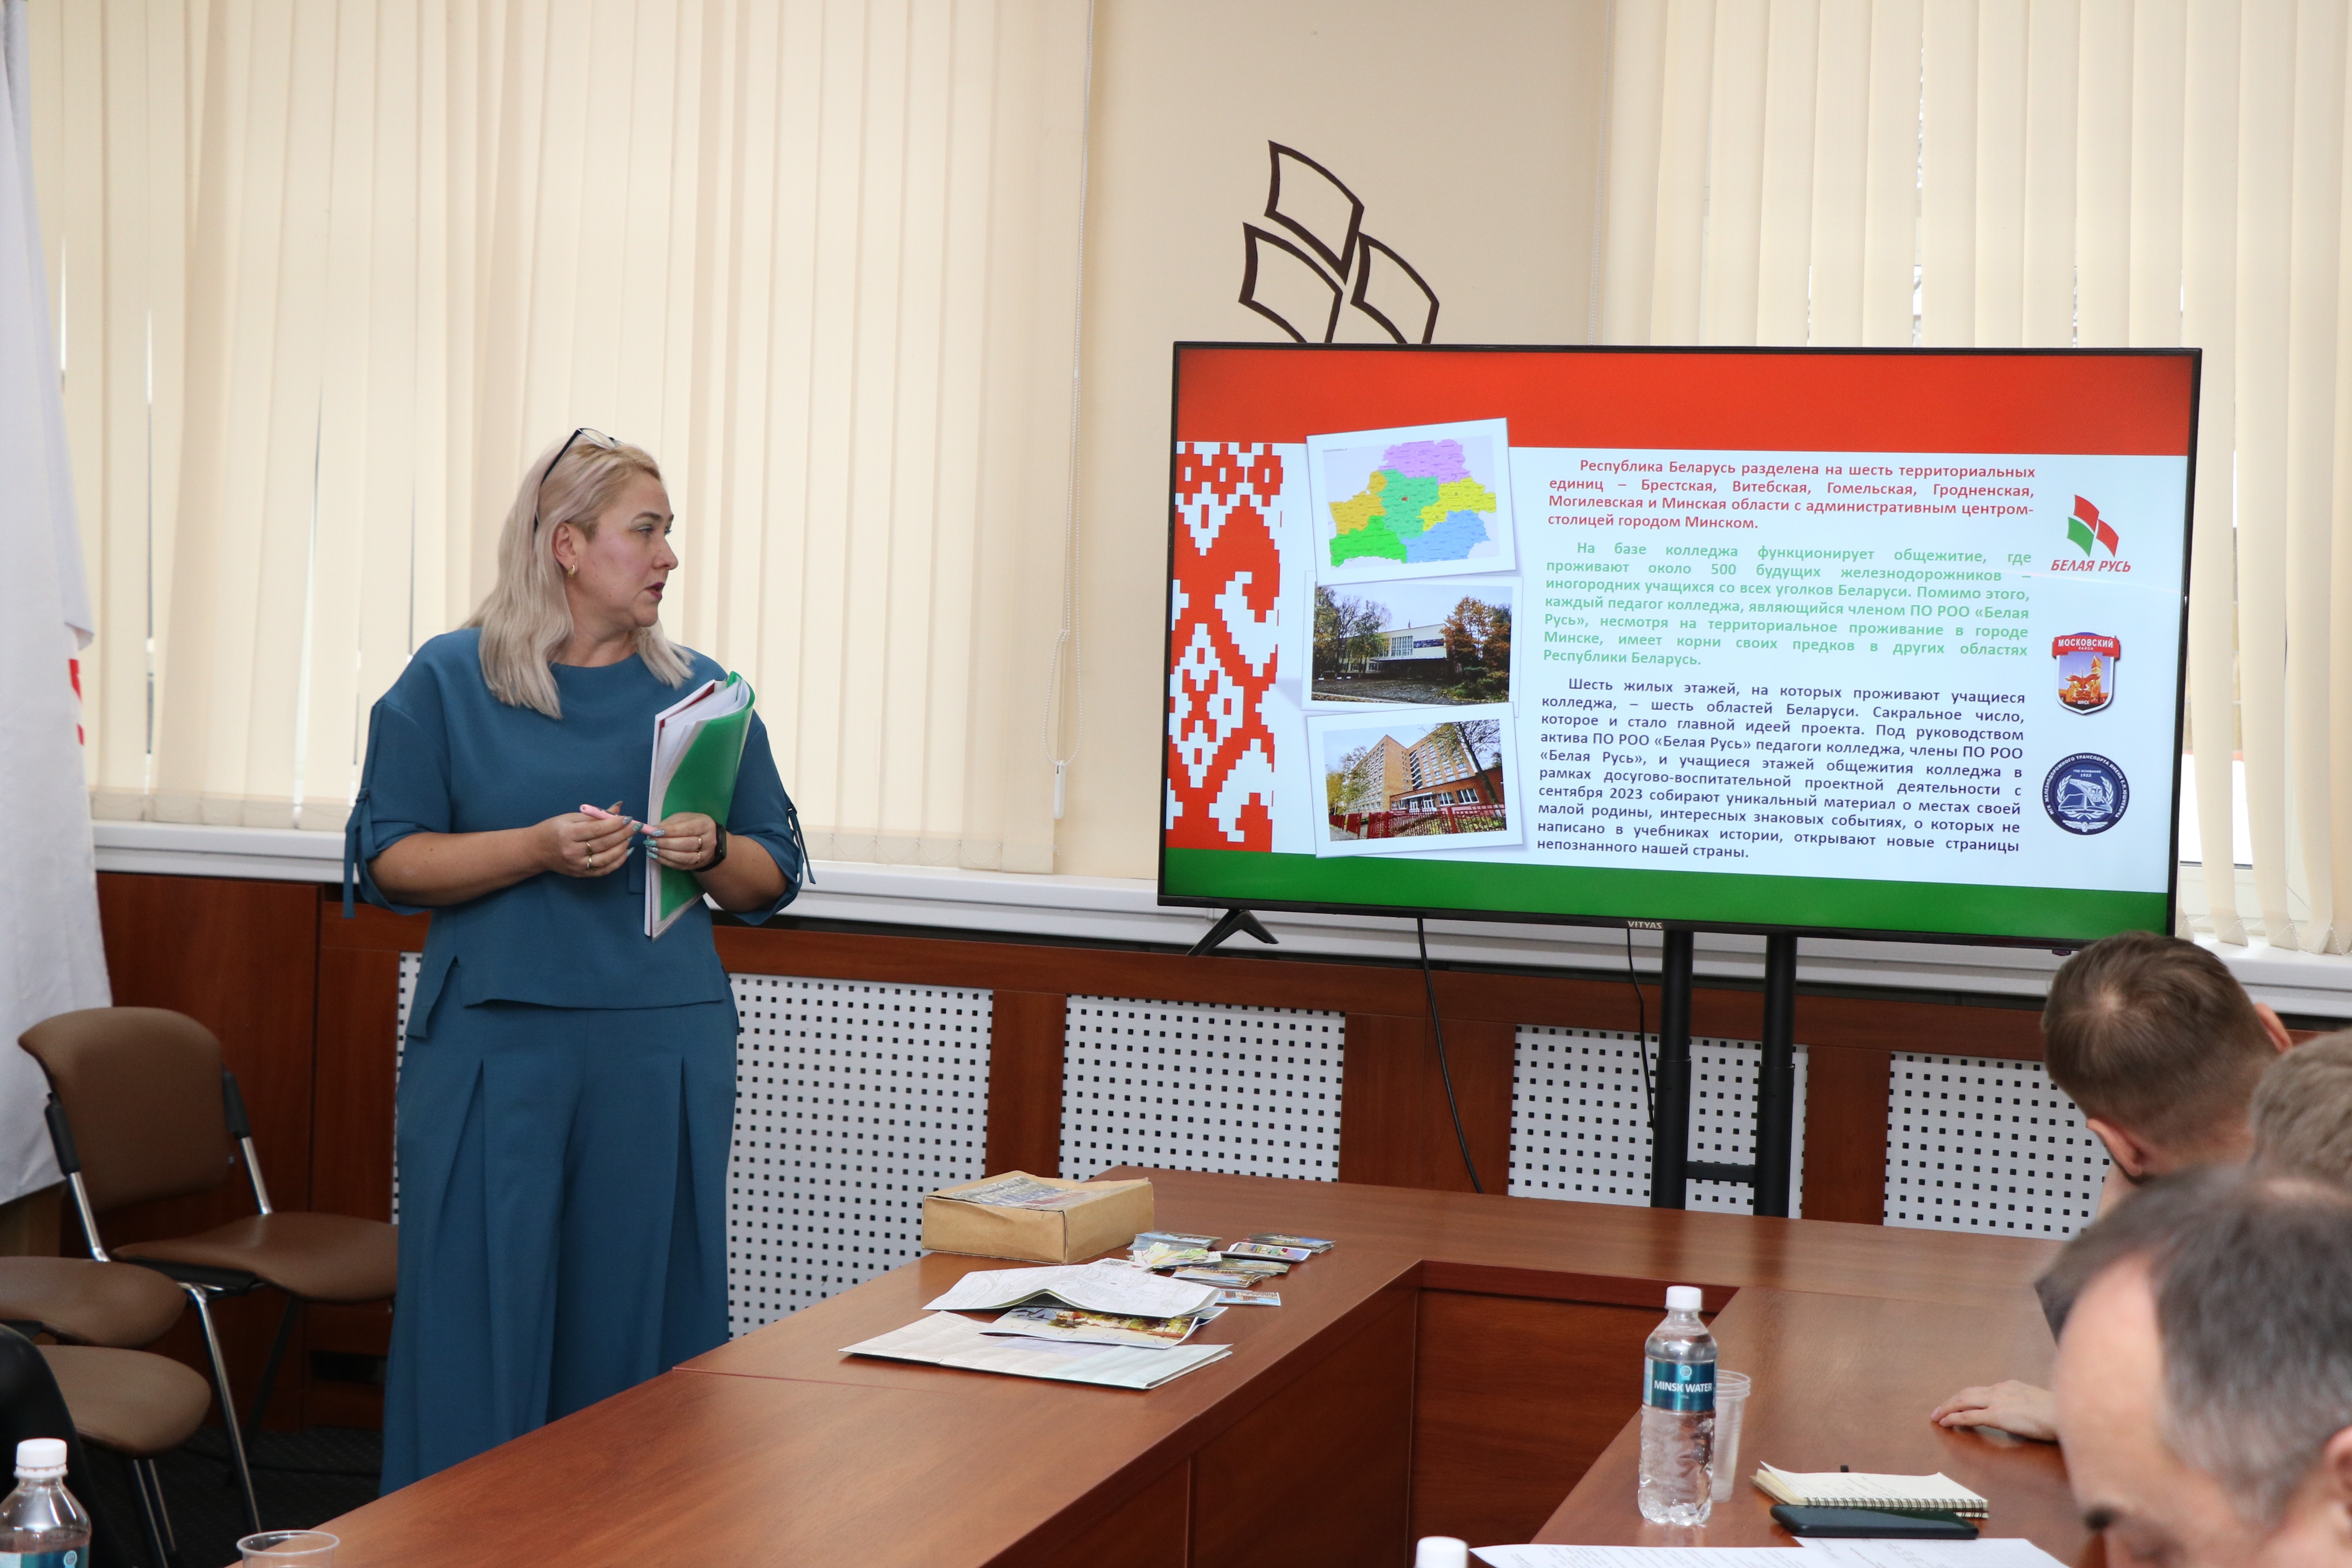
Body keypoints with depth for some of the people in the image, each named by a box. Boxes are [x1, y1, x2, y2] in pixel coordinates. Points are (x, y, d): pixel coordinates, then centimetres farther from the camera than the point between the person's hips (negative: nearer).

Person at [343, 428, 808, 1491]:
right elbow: (389, 862, -2)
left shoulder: (701, 691, 10)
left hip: (664, 1050, 2)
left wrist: (712, 851, -9)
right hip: (495, 1044, -2)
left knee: (642, 1321, 4)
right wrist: (539, 848, -15)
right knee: (482, 1316, -1)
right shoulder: (449, 680, 3)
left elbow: (774, 878, 13)